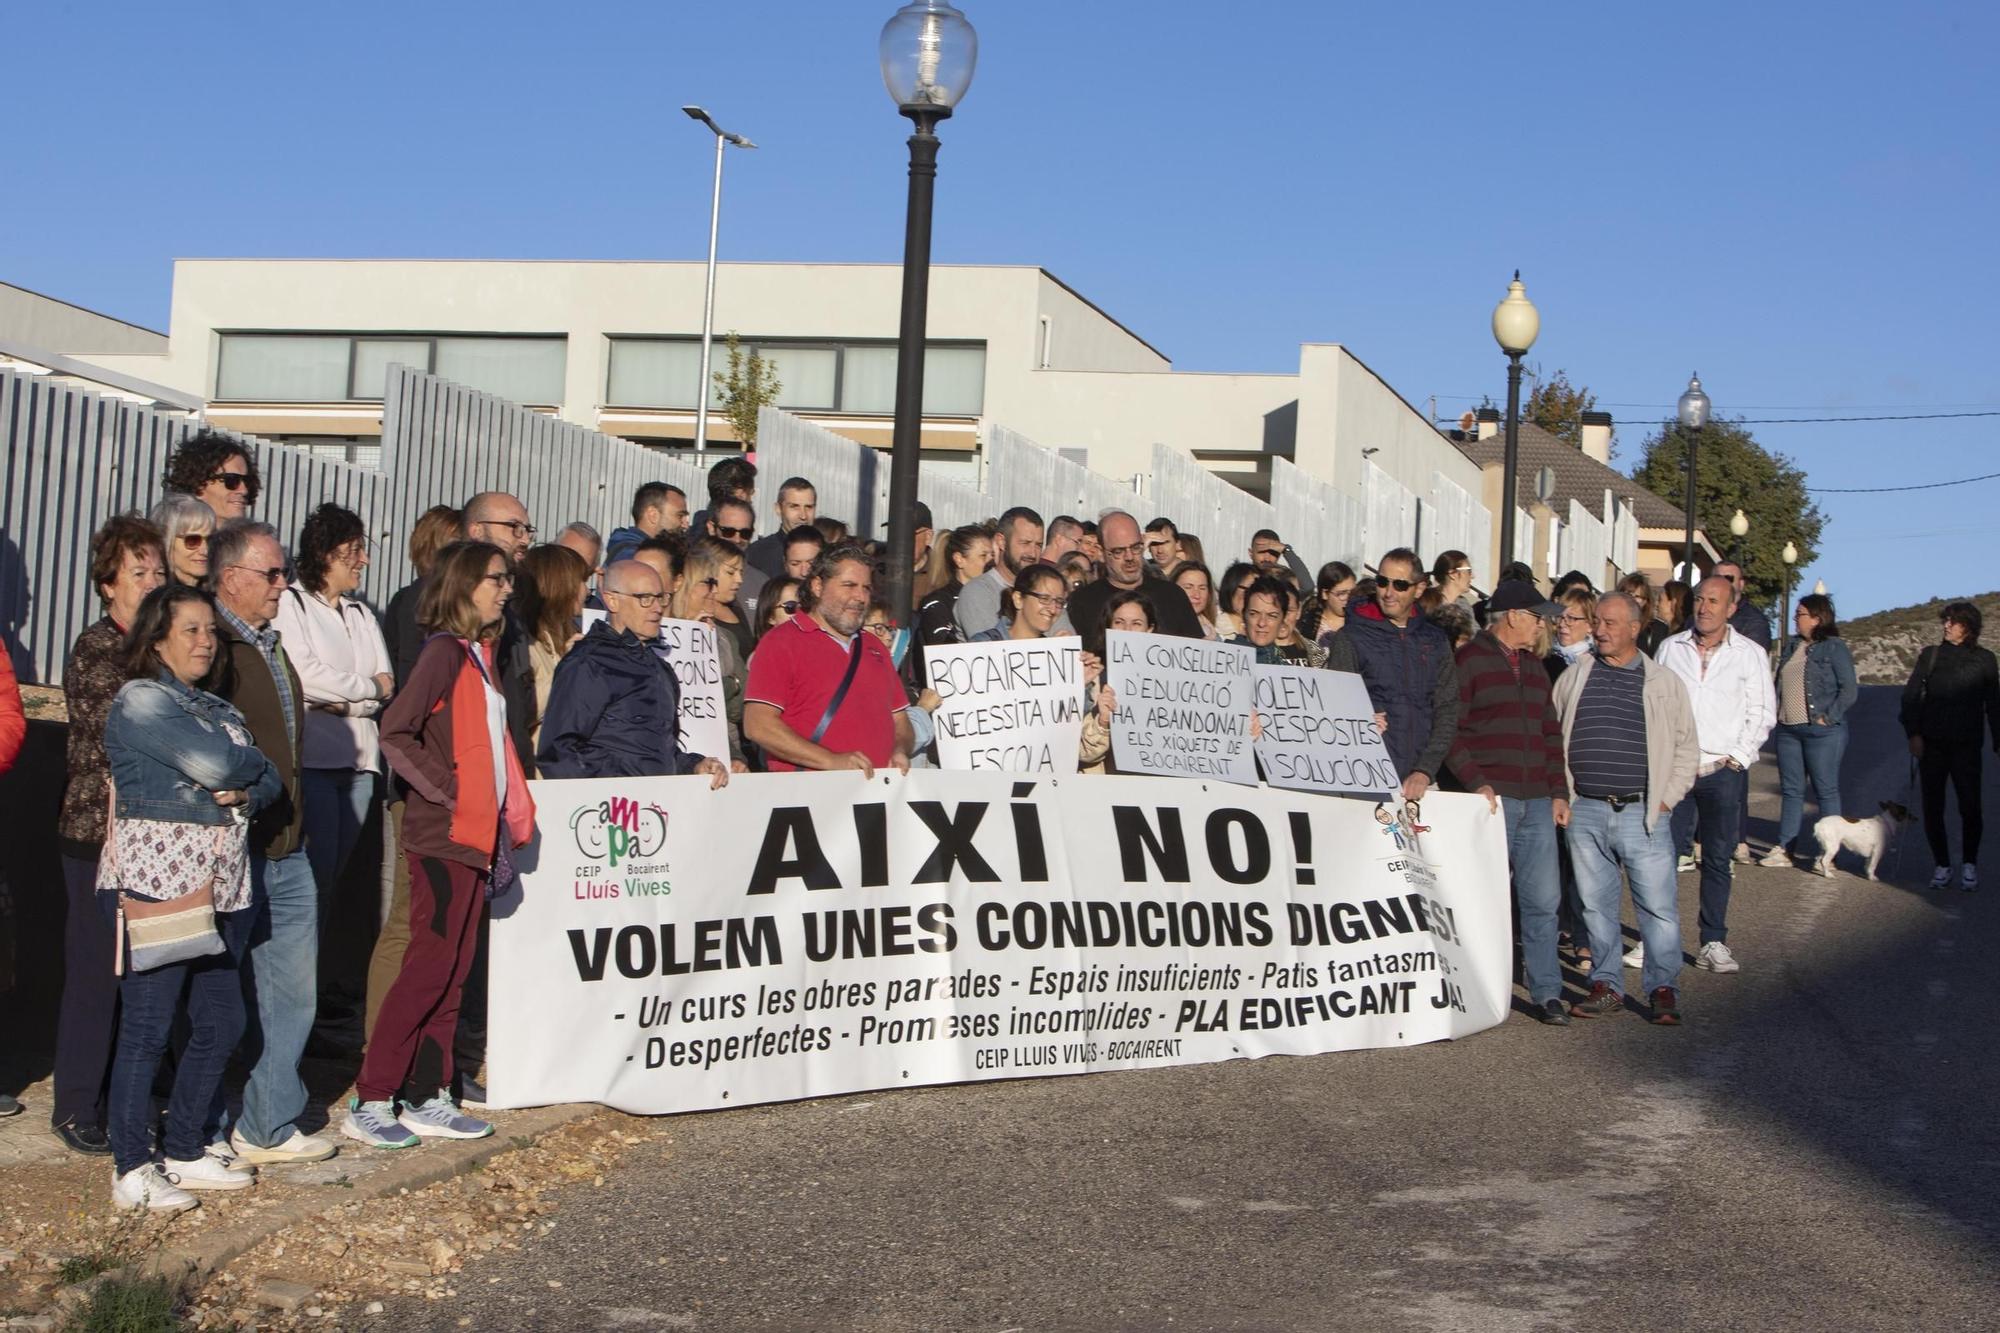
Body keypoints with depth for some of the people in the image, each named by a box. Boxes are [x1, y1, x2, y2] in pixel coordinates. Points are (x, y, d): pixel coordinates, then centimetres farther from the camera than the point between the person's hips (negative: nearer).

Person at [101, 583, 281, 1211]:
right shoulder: (140, 700, -5)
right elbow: (212, 763, -17)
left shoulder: (218, 708, 19)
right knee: (147, 1026, -4)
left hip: (222, 884, 8)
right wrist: (254, 759, 3)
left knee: (221, 1023, 8)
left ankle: (185, 1152, 20)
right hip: (157, 882, -8)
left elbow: (271, 780, 12)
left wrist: (246, 792, -10)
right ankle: (131, 1170, 3)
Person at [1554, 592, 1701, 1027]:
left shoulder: (1664, 682, 6)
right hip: (1584, 812, 2)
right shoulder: (1573, 679, 10)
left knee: (1658, 905, -3)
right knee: (1596, 905, 7)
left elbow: (1687, 749, 10)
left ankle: (1663, 990, 4)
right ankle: (1606, 987, 16)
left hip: (1642, 813, -2)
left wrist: (1665, 800, 0)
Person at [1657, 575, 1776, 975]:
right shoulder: (1670, 648, 7)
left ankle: (1714, 942, 11)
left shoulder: (1749, 654, 3)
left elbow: (1762, 713, 4)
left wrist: (1737, 757, -5)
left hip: (1724, 771, -1)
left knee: (1717, 859, 5)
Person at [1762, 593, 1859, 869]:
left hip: (1822, 732, -7)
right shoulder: (1792, 646, 13)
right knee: (1791, 790, 9)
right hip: (1788, 729, 7)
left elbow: (1850, 689, -11)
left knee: (1826, 791, 0)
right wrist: (1776, 712, 6)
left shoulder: (1834, 648, -7)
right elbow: (1780, 683, 19)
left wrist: (1828, 717, -16)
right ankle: (1784, 849, 12)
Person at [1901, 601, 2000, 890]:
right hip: (1932, 744, 2)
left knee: (1970, 806, -8)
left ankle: (1969, 865, 7)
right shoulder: (1931, 655, 7)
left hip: (1966, 746, -2)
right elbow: (1911, 695, 5)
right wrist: (1913, 733, -5)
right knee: (1932, 807, 2)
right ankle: (1942, 866, 12)